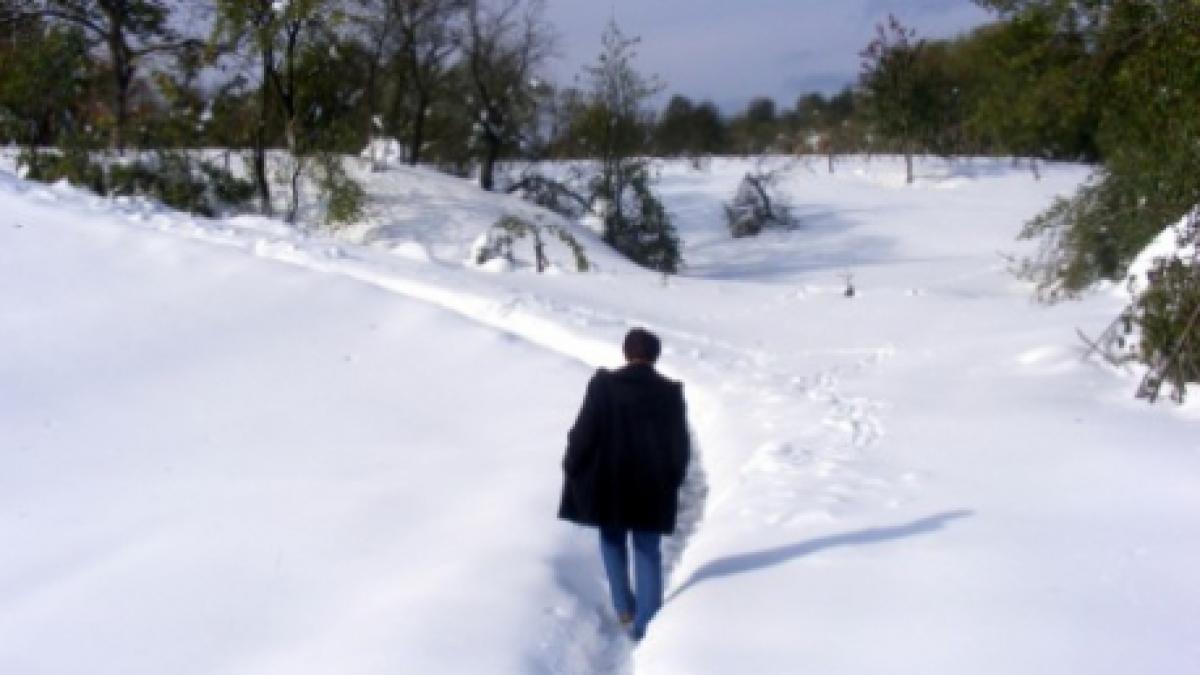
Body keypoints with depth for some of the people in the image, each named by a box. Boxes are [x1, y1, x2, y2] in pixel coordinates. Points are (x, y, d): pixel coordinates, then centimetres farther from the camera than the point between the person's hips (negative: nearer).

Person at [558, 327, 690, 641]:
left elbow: (584, 431, -9)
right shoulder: (670, 393, -4)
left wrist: (572, 466, 5)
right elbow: (680, 446, 2)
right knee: (648, 550, 10)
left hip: (608, 481, -1)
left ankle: (623, 608, 17)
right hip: (653, 485, 1)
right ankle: (644, 621, 6)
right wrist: (672, 480, 14)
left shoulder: (604, 385, -10)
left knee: (612, 539, 21)